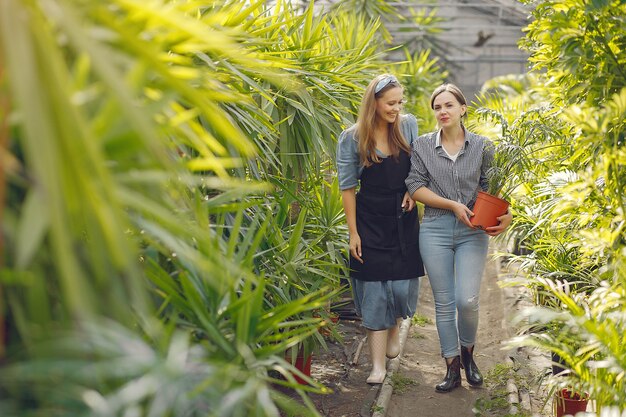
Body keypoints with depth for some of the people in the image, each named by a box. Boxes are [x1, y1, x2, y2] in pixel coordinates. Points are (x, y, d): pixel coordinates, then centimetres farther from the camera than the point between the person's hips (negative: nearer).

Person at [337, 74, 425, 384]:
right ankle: (378, 365, 5)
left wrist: (412, 191, -4)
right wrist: (353, 233, -6)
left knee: (403, 287, 5)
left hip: (404, 218, 3)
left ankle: (394, 327, 40)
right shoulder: (351, 139, -8)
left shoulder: (408, 125, 0)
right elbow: (348, 187, -5)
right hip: (370, 221, -2)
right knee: (374, 291, -2)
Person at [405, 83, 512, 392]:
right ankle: (453, 369, 18)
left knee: (467, 300, -9)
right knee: (444, 303, 4)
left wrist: (506, 215, -12)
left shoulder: (482, 146, 4)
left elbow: (493, 187, 7)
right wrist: (453, 205, -12)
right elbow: (415, 187, -3)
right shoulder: (422, 146, 3)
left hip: (472, 232, 0)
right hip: (435, 230, 1)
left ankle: (467, 352, 22)